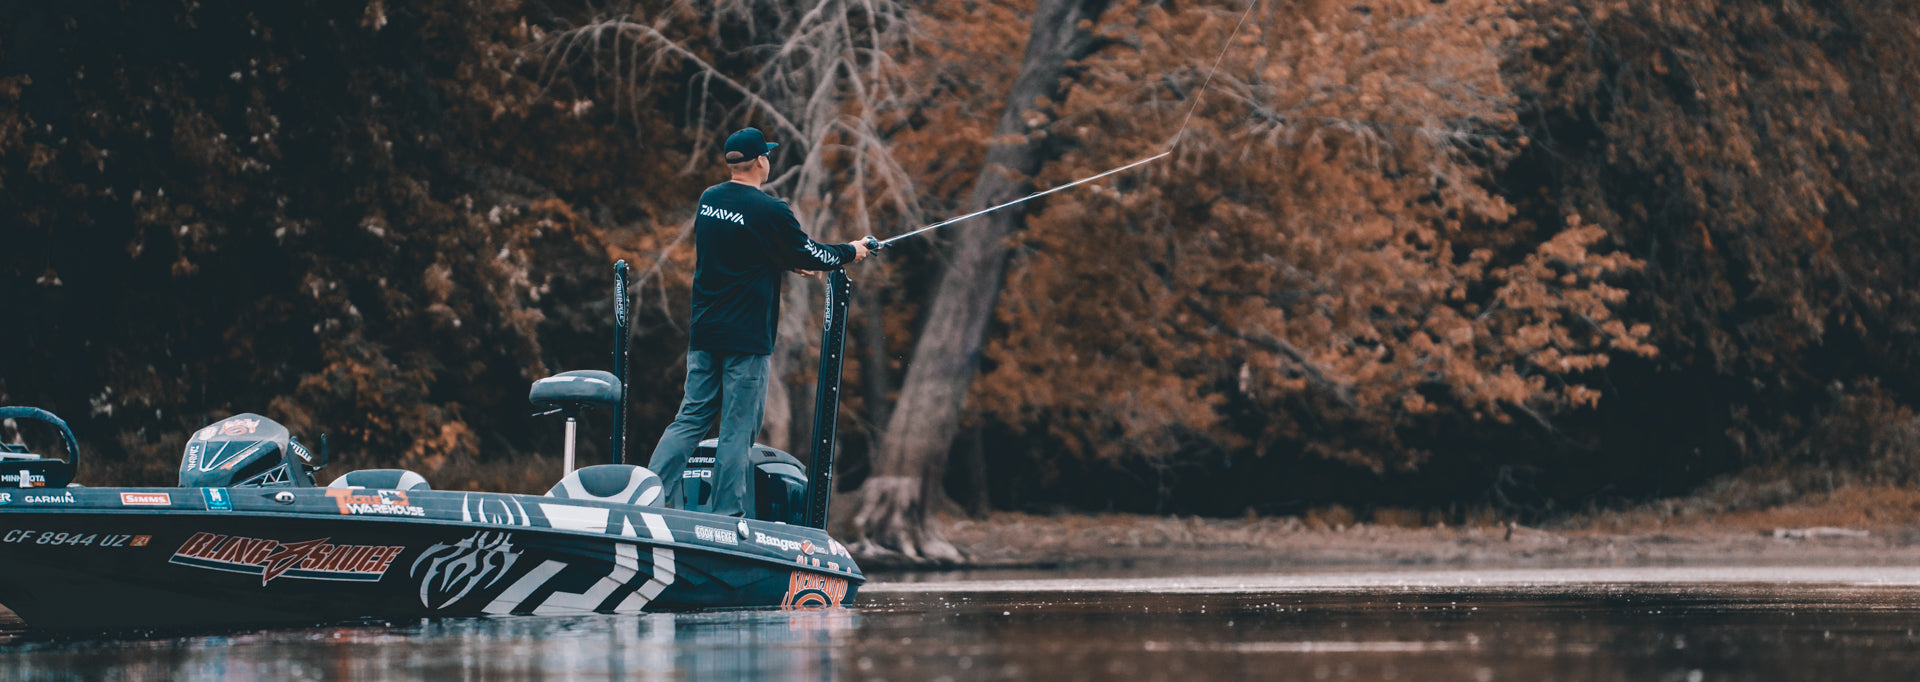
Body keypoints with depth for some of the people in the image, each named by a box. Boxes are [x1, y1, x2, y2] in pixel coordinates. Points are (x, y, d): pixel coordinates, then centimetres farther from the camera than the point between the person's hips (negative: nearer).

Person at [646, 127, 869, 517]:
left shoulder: (708, 200, 8)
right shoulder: (769, 211, -14)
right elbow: (808, 255, -2)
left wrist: (785, 264, 25)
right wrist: (849, 253, 16)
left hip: (704, 333, 6)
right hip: (746, 338, -6)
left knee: (693, 416, 11)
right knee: (738, 427, -1)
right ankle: (727, 517, 0)